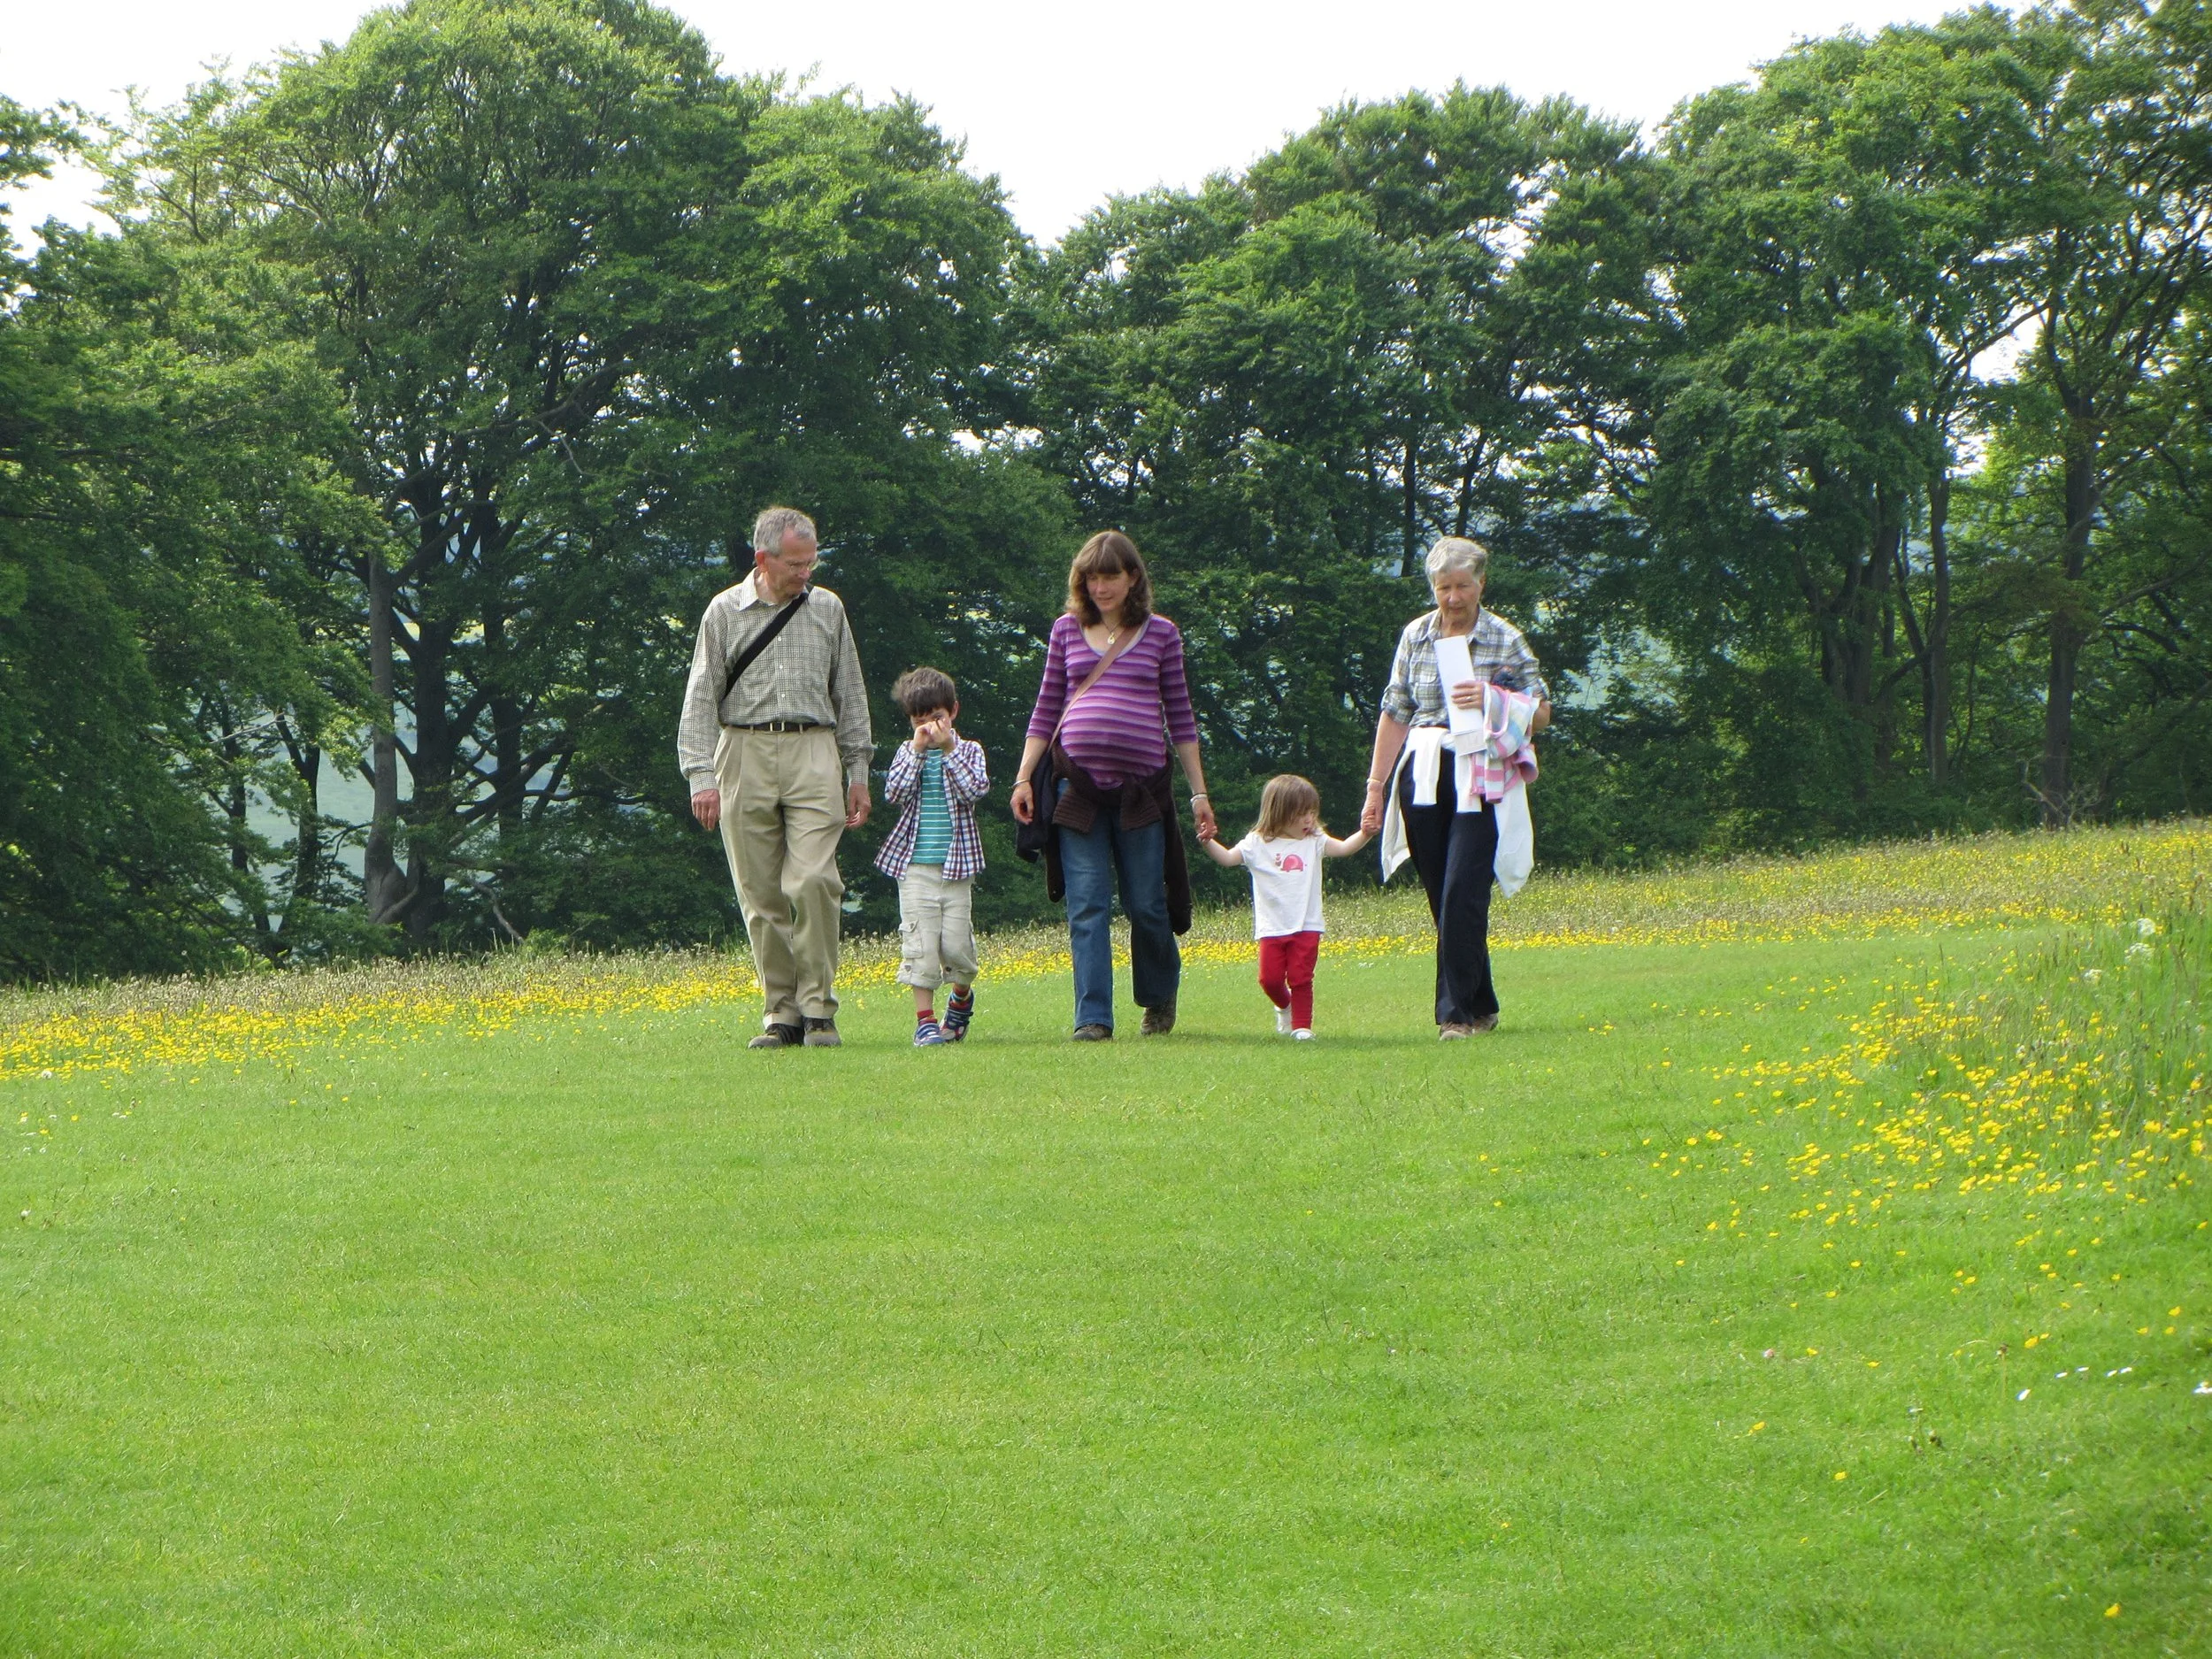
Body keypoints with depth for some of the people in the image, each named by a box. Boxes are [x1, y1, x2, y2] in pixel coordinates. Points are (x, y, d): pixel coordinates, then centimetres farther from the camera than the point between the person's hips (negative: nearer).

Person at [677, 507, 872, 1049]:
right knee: (760, 894, 0)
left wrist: (858, 773, 13)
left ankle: (819, 1009, -7)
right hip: (745, 755, 0)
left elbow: (850, 694, 17)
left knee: (813, 881, -14)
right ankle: (782, 1014, 6)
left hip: (813, 754, 0)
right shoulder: (725, 612, 6)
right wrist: (701, 776, -5)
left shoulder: (827, 609, 11)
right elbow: (701, 697, 4)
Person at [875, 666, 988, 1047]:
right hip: (914, 865, 0)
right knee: (919, 941, -6)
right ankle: (925, 1018, -2)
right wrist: (918, 751, -12)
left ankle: (961, 994, 28)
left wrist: (948, 750, -14)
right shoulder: (907, 753, 7)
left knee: (955, 940, -2)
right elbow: (894, 793, -8)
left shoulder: (969, 751, 6)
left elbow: (976, 790, -12)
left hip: (956, 866, 0)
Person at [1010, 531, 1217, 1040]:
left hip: (1141, 784, 0)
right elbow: (1046, 710, 13)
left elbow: (1180, 717, 11)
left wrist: (1199, 791, 8)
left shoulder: (1161, 634, 8)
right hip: (1078, 783, 1)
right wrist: (1023, 778, 6)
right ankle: (1093, 1017, -5)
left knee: (1146, 903, 4)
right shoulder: (1067, 630, 10)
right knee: (1087, 906, -6)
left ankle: (1160, 998, 28)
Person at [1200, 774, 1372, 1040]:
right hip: (1272, 928, 0)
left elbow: (1343, 848, -4)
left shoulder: (1314, 842, 5)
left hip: (1306, 927, 0)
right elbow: (1227, 858, -2)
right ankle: (1284, 1005, 31)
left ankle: (1302, 1025, 6)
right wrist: (1208, 843, -20)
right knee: (1270, 978, 1)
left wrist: (1365, 834, -22)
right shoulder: (1258, 844, 1)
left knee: (1301, 978, -4)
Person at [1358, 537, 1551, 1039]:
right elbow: (1395, 714, 12)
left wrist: (1493, 701, -14)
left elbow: (1541, 715, 5)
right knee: (1442, 899, 4)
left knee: (1462, 896, -14)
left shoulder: (1506, 640, 2)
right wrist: (1376, 787, 9)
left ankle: (1458, 1012, -10)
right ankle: (1481, 1007, 15)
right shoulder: (1415, 636, 9)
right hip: (1423, 778, 3)